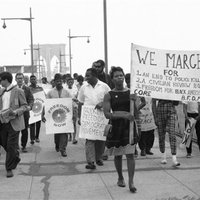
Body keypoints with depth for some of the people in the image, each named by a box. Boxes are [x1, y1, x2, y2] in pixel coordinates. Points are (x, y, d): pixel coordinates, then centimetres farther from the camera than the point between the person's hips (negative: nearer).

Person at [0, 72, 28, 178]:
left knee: (11, 146, -3)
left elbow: (24, 106, -5)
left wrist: (15, 112, -21)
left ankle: (9, 169, 6)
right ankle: (15, 158, 36)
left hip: (13, 122, -6)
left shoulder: (18, 91, -5)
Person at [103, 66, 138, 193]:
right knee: (117, 155, 11)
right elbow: (107, 114, -12)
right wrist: (123, 115, -23)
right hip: (115, 126, 0)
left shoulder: (130, 92, 3)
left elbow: (135, 113, 2)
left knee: (130, 154, -6)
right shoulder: (109, 95, -2)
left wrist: (134, 101, -17)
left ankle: (131, 182, -3)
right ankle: (120, 178, 32)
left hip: (129, 125, 0)